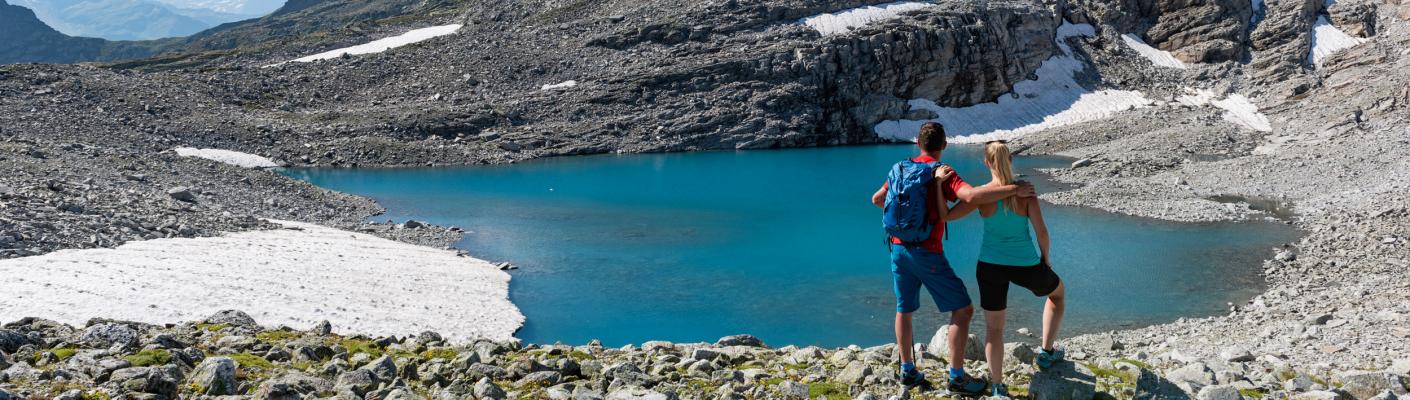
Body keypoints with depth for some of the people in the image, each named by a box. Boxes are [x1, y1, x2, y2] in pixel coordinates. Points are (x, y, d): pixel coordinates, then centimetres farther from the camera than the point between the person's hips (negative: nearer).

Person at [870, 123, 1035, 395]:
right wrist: (1013, 189, -23)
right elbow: (972, 196, -30)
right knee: (963, 309, 4)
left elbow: (877, 199, 20)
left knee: (904, 309, 18)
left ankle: (907, 370, 25)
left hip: (898, 248, 7)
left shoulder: (902, 168, 8)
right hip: (926, 253, -7)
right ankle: (957, 376, 4)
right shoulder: (943, 173, -11)